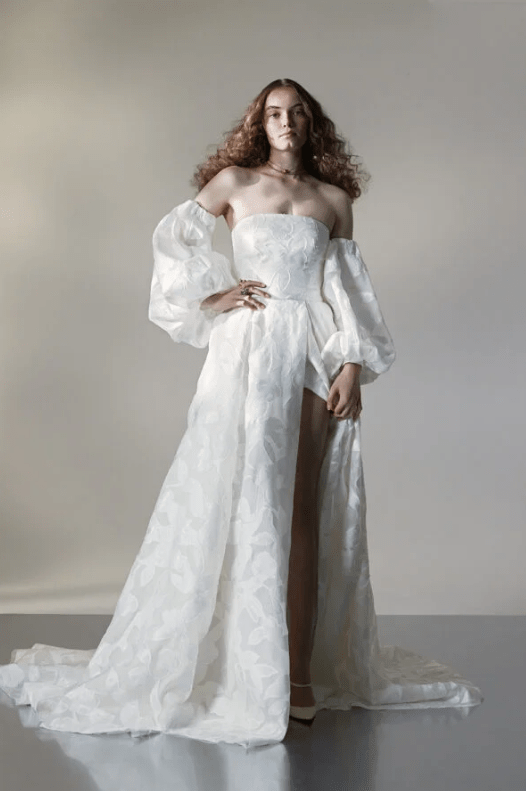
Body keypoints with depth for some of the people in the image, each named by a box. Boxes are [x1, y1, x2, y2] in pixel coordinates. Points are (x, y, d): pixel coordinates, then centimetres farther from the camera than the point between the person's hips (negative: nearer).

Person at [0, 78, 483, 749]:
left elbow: (349, 289, 9)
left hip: (313, 354, 2)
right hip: (247, 349, -1)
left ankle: (300, 673, 2)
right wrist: (207, 298, 1)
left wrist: (353, 365, -1)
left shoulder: (334, 199, 14)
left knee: (302, 512, -1)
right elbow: (173, 239, 12)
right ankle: (242, 667, 5)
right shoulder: (234, 181, 10)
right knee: (242, 502, -5)